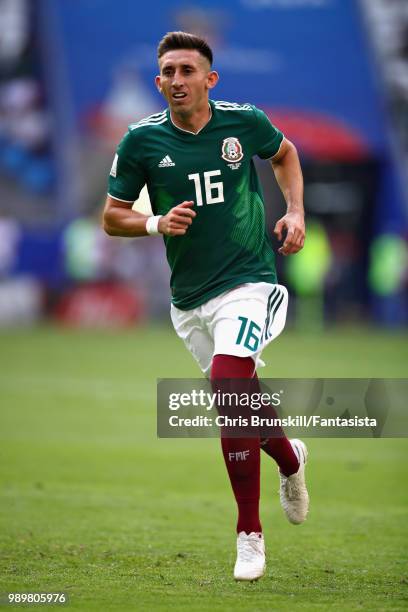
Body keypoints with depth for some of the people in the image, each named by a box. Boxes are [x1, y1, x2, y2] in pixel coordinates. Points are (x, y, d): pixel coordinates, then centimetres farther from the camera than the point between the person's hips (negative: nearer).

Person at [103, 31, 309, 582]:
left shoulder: (245, 122, -5)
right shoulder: (142, 140, -5)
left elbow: (284, 153, 17)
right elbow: (112, 216, 3)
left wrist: (296, 212, 4)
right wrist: (157, 223, -16)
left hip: (247, 281, -3)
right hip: (188, 297, 3)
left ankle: (249, 535, -10)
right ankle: (291, 458, 50)